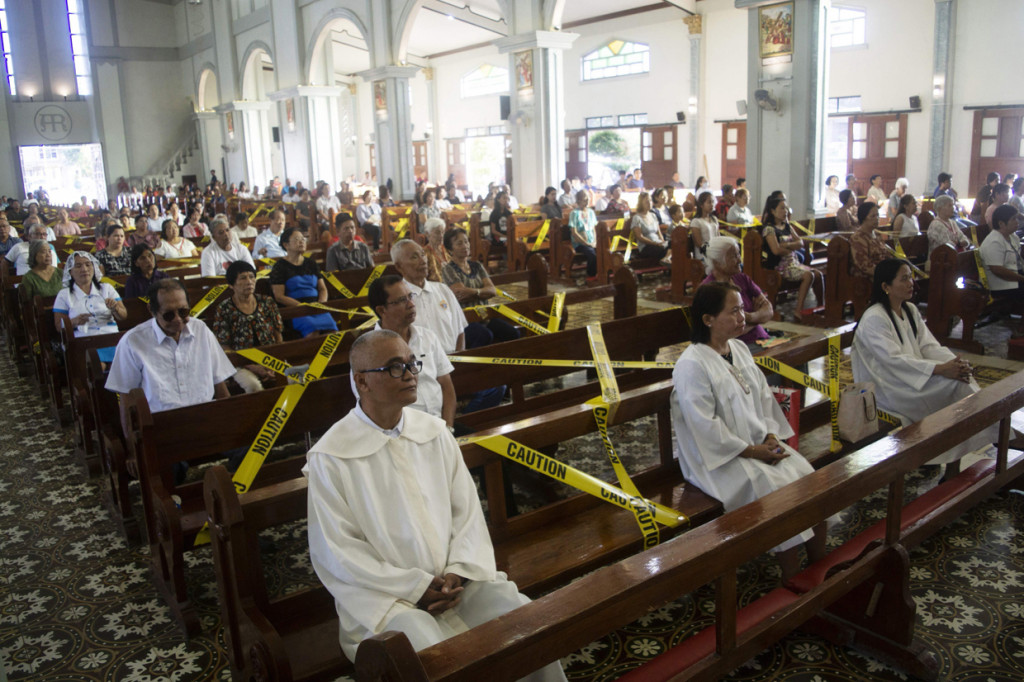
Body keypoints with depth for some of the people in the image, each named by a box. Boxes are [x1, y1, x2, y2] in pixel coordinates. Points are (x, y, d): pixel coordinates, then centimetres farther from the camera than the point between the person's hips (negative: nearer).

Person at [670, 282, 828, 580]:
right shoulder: (691, 365, -17)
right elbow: (705, 427, -20)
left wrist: (771, 436, -2)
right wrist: (751, 450, -16)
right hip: (720, 457, -8)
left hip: (760, 444, 8)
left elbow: (764, 396, 14)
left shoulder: (739, 349, 9)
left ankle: (818, 565, 4)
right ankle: (793, 581, -8)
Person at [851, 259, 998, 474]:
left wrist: (955, 362, -15)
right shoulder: (874, 319, -14)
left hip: (913, 377, 8)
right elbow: (894, 360, -23)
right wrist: (940, 369, -30)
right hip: (886, 389, -8)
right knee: (955, 384, -21)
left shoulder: (910, 311, 14)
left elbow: (928, 345, 6)